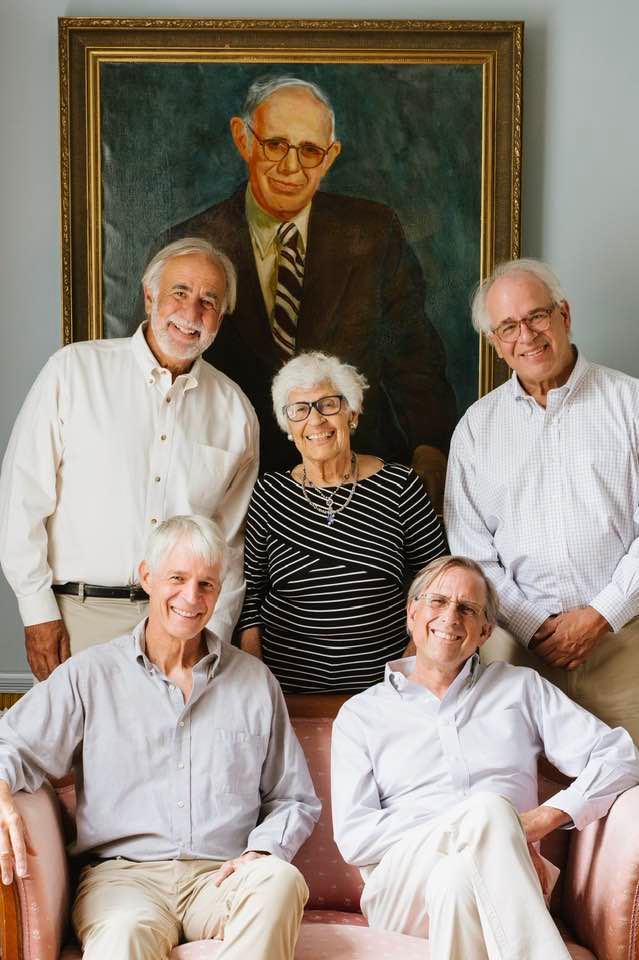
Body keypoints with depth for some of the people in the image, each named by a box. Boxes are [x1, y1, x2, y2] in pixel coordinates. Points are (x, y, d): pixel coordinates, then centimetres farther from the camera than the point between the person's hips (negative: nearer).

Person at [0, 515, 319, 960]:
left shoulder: (255, 681, 16)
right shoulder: (89, 674, 11)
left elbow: (295, 799, 19)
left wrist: (261, 852, -1)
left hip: (221, 878, 3)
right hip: (122, 873, -3)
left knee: (281, 879, -32)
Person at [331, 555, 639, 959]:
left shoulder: (521, 687, 20)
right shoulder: (361, 713, 16)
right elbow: (354, 837, 3)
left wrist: (543, 817, -8)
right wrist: (482, 825, -9)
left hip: (500, 880, 0)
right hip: (403, 882, 0)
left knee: (457, 878, -37)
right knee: (489, 808, -32)